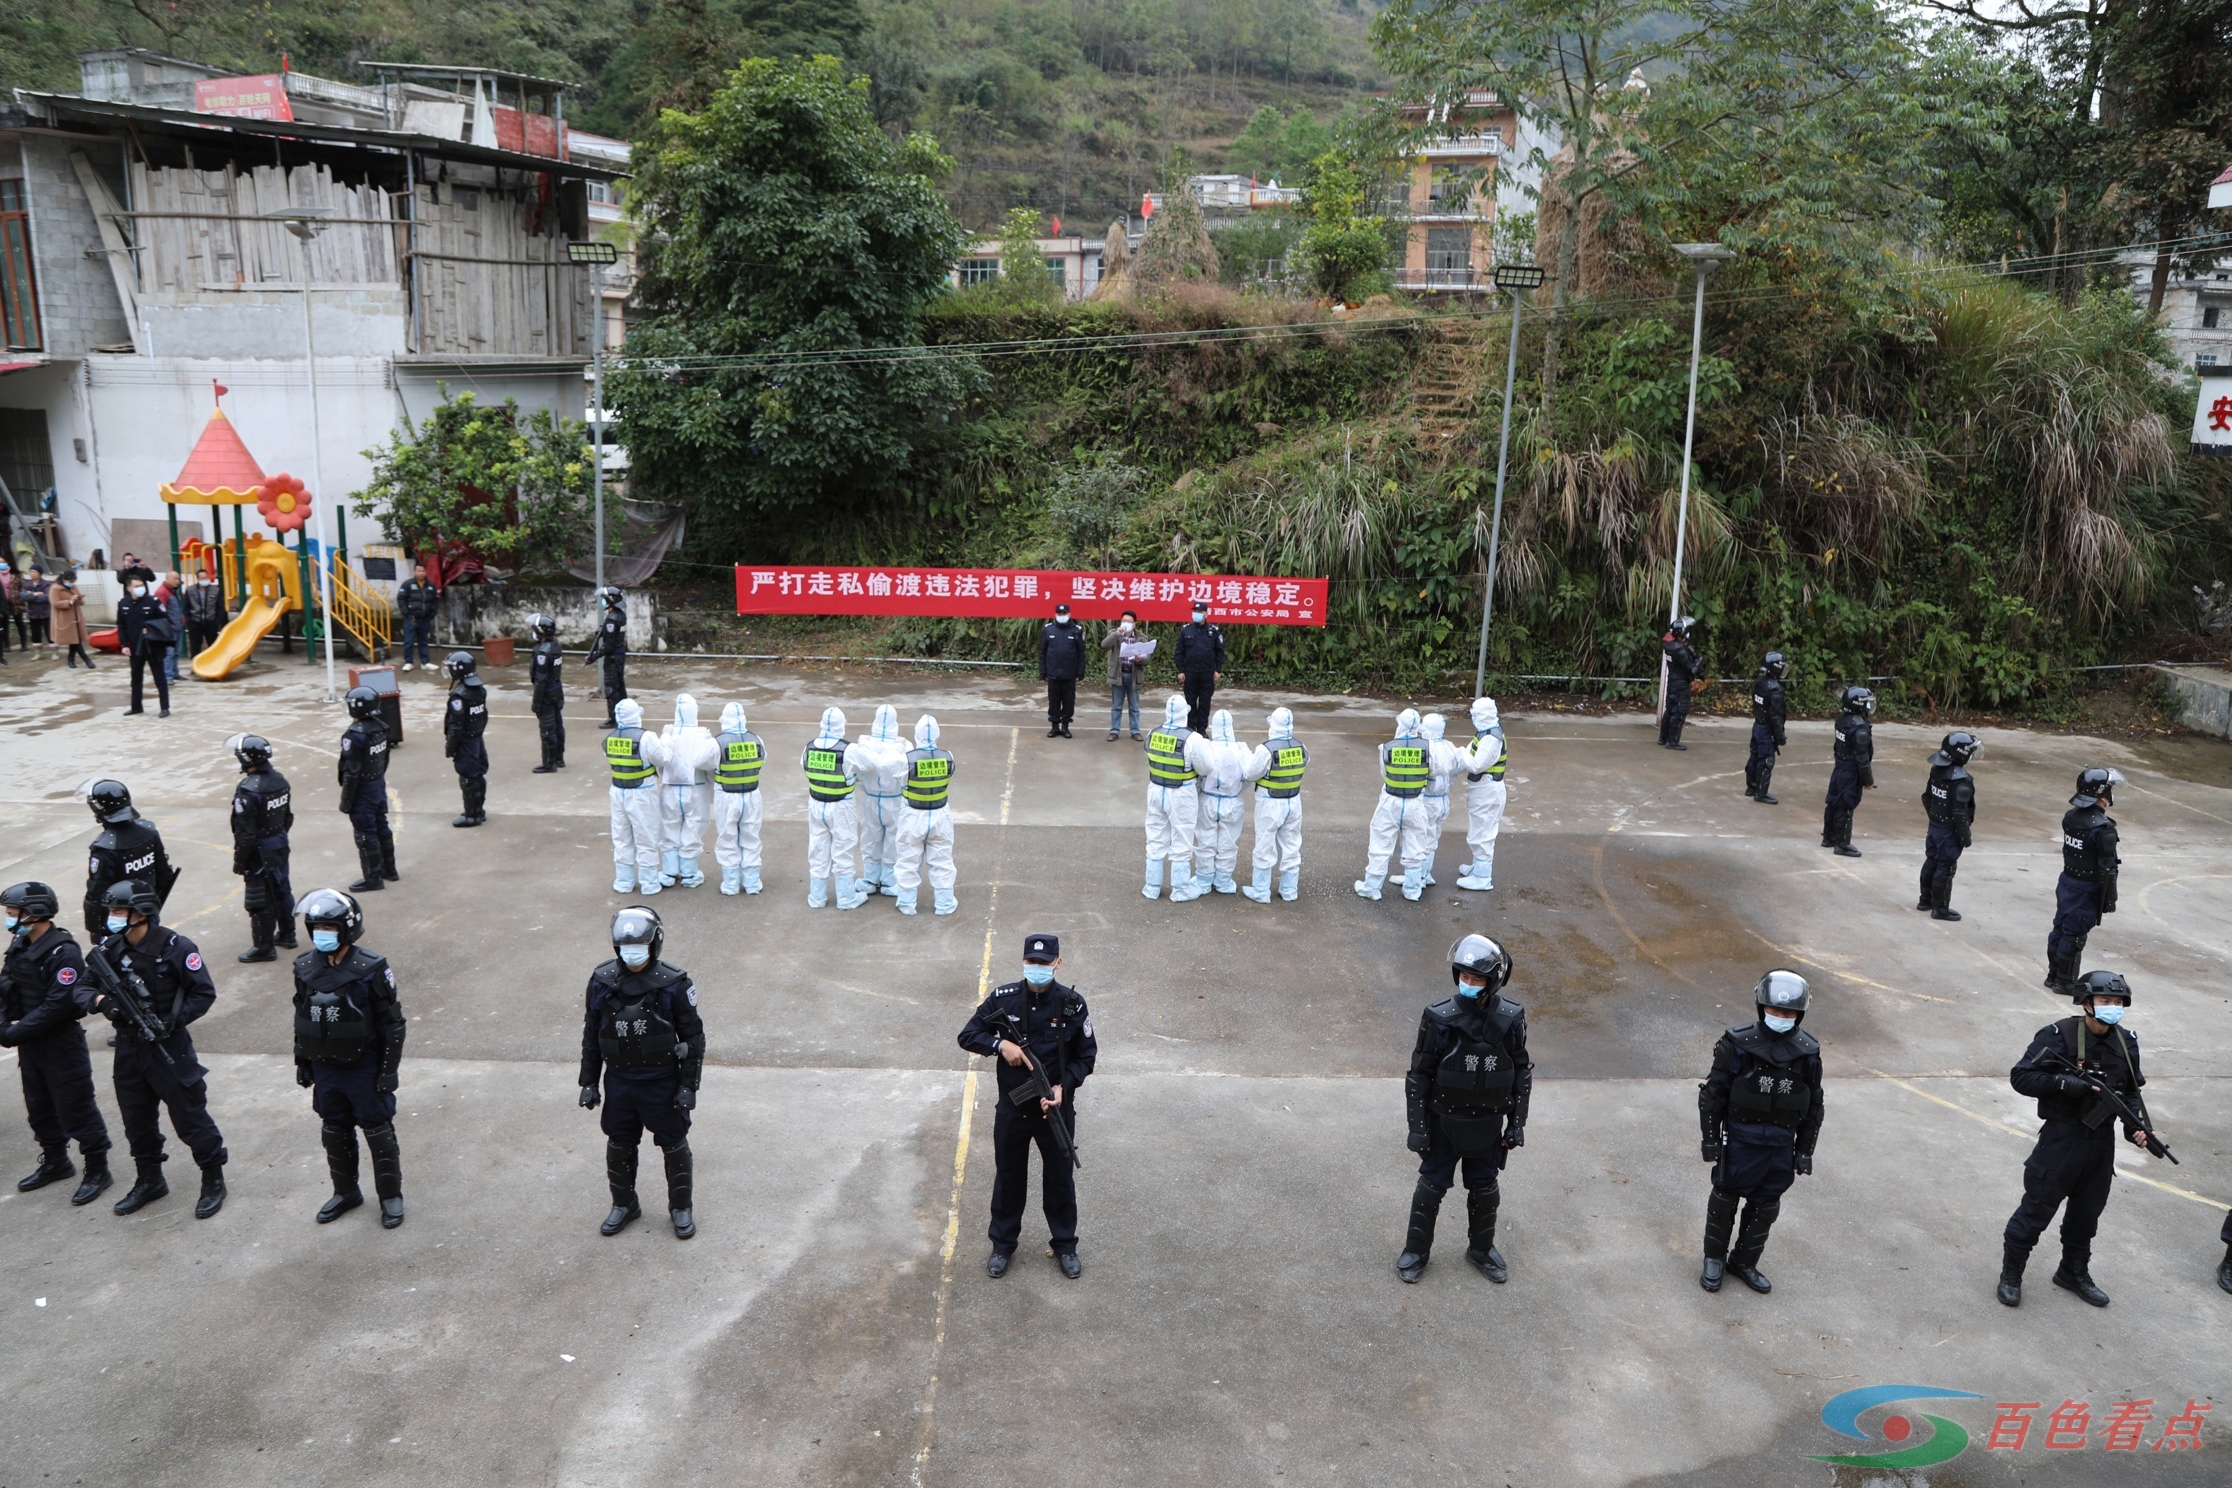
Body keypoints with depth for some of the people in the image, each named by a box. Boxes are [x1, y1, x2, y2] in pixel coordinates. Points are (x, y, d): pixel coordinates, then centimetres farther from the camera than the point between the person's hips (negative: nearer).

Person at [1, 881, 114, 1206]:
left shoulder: (63, 953, -22)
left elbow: (56, 1006, -24)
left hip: (61, 1044, -8)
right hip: (30, 1042, 8)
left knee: (75, 1108, 1)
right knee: (39, 1106, 21)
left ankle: (97, 1170, 13)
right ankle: (55, 1162, 38)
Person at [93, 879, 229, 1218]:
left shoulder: (175, 948, -16)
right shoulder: (110, 950, 0)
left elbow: (204, 993, -13)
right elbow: (84, 988, 7)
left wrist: (172, 1021, -22)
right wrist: (102, 1001, -15)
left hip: (169, 1048, -6)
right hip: (128, 1049, 6)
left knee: (189, 1115, 1)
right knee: (136, 1119, 18)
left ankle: (213, 1179, 16)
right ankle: (149, 1180, 36)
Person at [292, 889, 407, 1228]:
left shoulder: (371, 969, -18)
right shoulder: (305, 967, -3)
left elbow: (392, 1023, -13)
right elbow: (301, 1018, 10)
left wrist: (389, 1070, -12)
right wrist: (302, 1063, 13)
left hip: (364, 1069, -5)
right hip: (325, 1070, 5)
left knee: (378, 1133, 6)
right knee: (335, 1133, 17)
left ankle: (390, 1196, 21)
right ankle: (346, 1192, 36)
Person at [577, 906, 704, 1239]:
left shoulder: (673, 984, -15)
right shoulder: (602, 981, -6)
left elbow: (693, 1037, -8)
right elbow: (591, 1036, 5)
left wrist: (688, 1085, -10)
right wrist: (588, 1083, 5)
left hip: (663, 1080, -3)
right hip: (619, 1080, 3)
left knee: (674, 1145, 11)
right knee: (619, 1146, 16)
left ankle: (681, 1207, 30)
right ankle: (624, 1205, 38)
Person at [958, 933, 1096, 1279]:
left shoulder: (1072, 1004, -13)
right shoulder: (1003, 999, -11)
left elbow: (1086, 1055, -3)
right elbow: (967, 1036, -4)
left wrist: (1064, 1086, -18)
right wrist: (1000, 1045, -21)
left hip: (1056, 1108, -1)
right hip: (1012, 1109, 1)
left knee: (1060, 1178, 15)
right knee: (1008, 1177, 17)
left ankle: (1065, 1245, 35)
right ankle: (1003, 1244, 36)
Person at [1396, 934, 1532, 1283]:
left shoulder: (1511, 1019, -14)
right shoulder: (1439, 1018, -21)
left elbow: (1522, 1072, 0)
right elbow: (1419, 1075, -12)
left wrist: (1517, 1122, 2)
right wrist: (1417, 1127, -10)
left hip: (1488, 1125, 2)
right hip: (1443, 1122, -2)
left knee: (1485, 1189, 19)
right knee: (1432, 1186, 13)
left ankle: (1482, 1248, 41)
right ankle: (1416, 1250, 31)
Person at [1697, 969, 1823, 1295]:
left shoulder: (1807, 1053, -4)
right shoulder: (1738, 1045, -14)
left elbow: (1814, 1106, 7)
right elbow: (1713, 1094, -7)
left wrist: (1804, 1153, 7)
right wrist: (1711, 1141, -6)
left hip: (1781, 1144, 3)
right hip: (1740, 1140, -3)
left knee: (1765, 1207, 13)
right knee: (1725, 1200, 10)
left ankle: (1744, 1262, 32)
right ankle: (1714, 1259, 30)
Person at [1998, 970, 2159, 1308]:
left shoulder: (2127, 1042, 2)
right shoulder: (2058, 1036, -16)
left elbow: (2131, 1091, 13)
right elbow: (2020, 1077, -16)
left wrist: (2134, 1125, -2)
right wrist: (2063, 1082, -28)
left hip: (2102, 1142, 6)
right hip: (2061, 1138, -6)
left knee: (2087, 1213, 19)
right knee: (2036, 1210, 2)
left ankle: (2074, 1272, 39)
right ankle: (2010, 1274, 16)